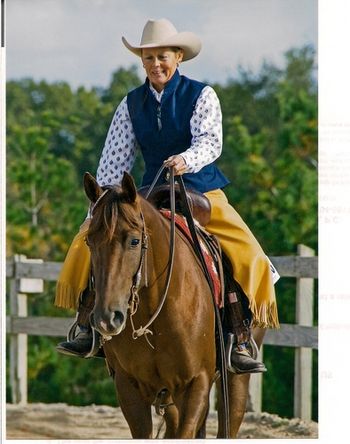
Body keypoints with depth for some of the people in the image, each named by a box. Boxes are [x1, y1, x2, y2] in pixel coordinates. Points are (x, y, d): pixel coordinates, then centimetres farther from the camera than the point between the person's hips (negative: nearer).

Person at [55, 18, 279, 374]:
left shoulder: (201, 95, -4)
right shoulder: (132, 104, 5)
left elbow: (210, 141, -18)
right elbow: (113, 162, 5)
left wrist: (186, 159, -39)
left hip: (202, 194, -3)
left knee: (250, 258, -24)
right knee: (90, 239, -17)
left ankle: (239, 343, -15)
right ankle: (87, 330, -9)